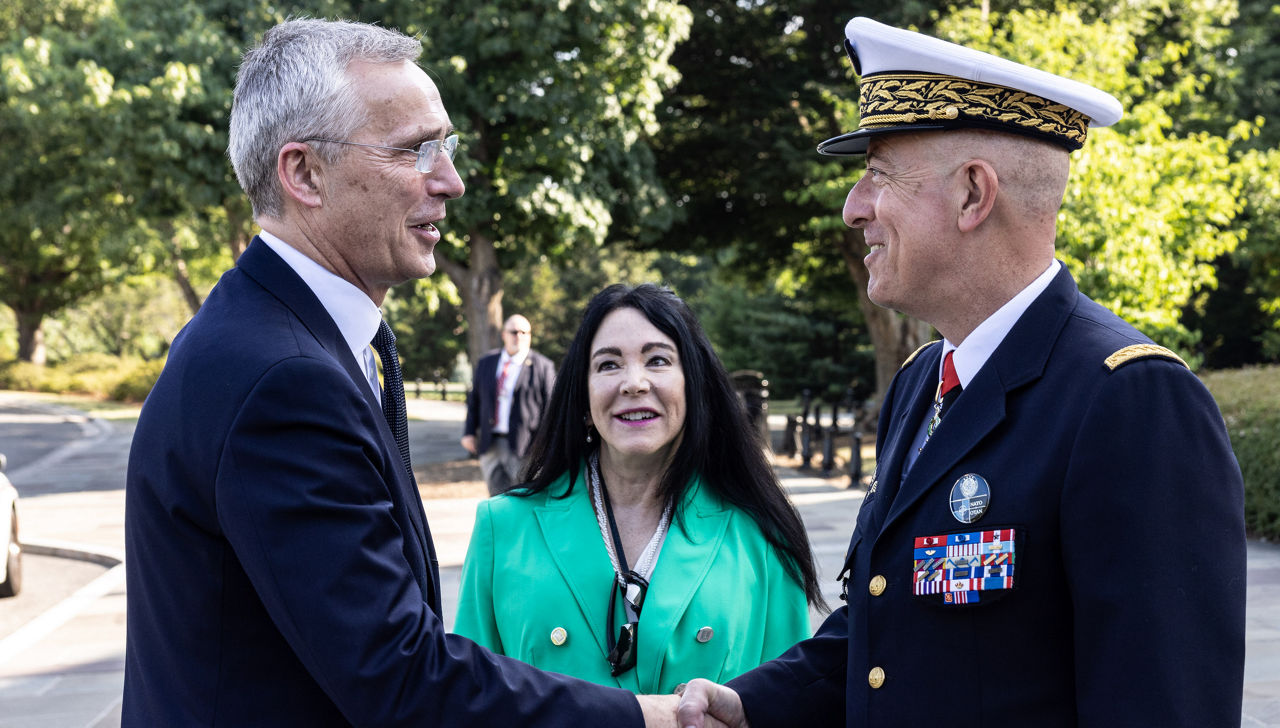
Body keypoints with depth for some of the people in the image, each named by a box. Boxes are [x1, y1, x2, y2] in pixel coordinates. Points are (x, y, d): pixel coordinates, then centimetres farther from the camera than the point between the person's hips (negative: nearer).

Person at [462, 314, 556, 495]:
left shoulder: (542, 366, -1)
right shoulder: (486, 363, 13)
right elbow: (474, 400, 18)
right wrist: (469, 432, 8)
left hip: (524, 446, -4)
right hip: (491, 445, 4)